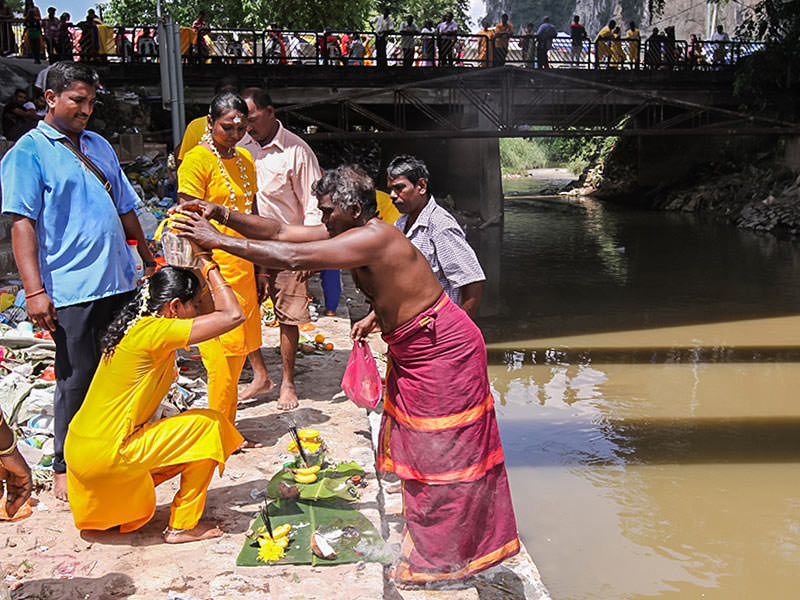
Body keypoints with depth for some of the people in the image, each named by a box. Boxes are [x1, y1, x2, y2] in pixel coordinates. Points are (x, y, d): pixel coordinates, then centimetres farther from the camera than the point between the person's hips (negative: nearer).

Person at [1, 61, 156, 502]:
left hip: (118, 281, 6)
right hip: (71, 288, -6)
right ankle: (66, 466, 17)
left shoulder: (99, 146, 15)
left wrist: (148, 258, 19)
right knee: (77, 379, 1)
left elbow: (125, 208, 21)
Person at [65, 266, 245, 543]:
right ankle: (182, 525, 5)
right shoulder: (153, 332, -20)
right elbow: (233, 315, -22)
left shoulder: (134, 327, 8)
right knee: (209, 424, -4)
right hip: (104, 455, -10)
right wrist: (209, 264, -12)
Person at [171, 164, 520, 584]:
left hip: (442, 351, -10)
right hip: (413, 350, 10)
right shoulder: (356, 233, 3)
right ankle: (426, 541, 32)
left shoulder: (371, 239, -27)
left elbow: (292, 258, -33)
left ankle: (442, 560, 15)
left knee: (441, 454, 0)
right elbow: (283, 232, 3)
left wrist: (217, 240, -27)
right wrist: (222, 214, -6)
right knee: (416, 449, 17)